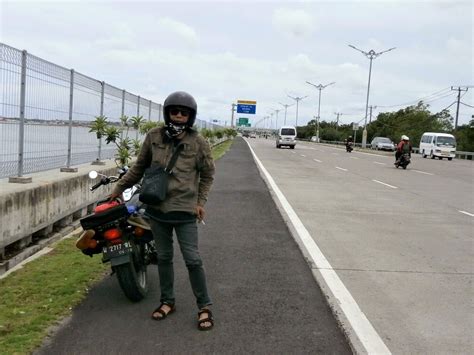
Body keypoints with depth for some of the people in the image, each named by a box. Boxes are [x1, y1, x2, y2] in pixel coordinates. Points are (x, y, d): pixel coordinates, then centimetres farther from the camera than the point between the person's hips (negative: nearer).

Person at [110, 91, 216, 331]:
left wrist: (200, 201, -2)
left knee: (192, 259, -3)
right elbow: (139, 167, 12)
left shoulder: (198, 142, -6)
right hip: (157, 208, 3)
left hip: (184, 210, -3)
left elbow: (207, 174, 5)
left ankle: (204, 306, 12)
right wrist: (119, 187, 15)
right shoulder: (153, 137, 0)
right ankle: (167, 301, 30)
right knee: (164, 257, 14)